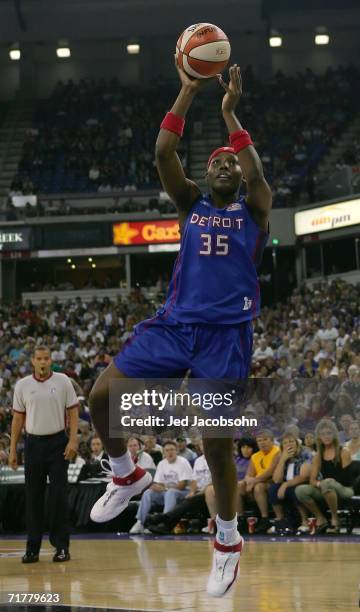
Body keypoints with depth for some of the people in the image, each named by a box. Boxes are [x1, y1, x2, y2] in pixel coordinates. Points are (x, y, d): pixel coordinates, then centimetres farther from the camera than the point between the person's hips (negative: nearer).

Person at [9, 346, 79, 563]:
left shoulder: (63, 381, -1)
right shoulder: (22, 385, 3)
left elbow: (73, 412, 0)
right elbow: (18, 418, 8)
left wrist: (73, 440, -11)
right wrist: (13, 450, 4)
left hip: (57, 443, -2)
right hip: (33, 443, 2)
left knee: (59, 496, -2)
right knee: (33, 496, 4)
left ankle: (62, 546, 4)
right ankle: (33, 548, 9)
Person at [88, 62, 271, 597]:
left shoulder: (253, 210, 8)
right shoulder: (190, 202, 15)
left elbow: (257, 175, -15)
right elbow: (163, 154, 0)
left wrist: (230, 113, -12)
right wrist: (187, 93, -7)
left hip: (226, 332, -3)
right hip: (175, 322, 4)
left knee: (217, 443, -7)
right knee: (102, 394, -10)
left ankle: (228, 542, 14)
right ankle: (128, 476, 17)